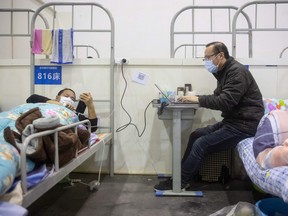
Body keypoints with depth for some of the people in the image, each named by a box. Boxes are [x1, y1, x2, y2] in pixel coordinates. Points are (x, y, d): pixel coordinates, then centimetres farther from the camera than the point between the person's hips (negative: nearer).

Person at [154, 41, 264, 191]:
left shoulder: (237, 72, -17)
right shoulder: (224, 72, 13)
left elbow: (225, 102, -26)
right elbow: (218, 96, 13)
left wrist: (198, 100, -18)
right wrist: (197, 97, -3)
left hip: (245, 124, -10)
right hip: (232, 121, 10)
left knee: (201, 144, -15)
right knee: (196, 135, 3)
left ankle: (179, 182, -2)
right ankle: (185, 176, 9)